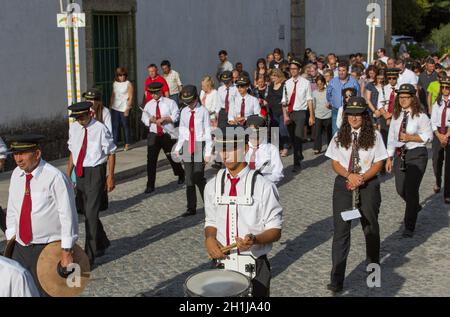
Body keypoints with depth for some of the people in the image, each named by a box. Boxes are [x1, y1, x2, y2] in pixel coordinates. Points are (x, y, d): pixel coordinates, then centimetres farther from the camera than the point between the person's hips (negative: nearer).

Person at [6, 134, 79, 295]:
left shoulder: (55, 177, -18)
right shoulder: (17, 174, 3)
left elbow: (67, 215, -17)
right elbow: (12, 210, 11)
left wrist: (66, 251, -15)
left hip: (47, 250, -6)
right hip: (20, 248, 6)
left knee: (46, 292, 4)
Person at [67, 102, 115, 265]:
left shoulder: (100, 129, -15)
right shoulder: (74, 128, 4)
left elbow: (111, 153, -9)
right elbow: (72, 152, 13)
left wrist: (110, 177, -10)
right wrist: (68, 175, 13)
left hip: (95, 172, -7)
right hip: (80, 173, 7)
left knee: (91, 213, -8)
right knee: (85, 211, 17)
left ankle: (89, 256, 1)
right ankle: (102, 243, 40)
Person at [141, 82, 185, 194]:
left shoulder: (170, 102, -1)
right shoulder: (149, 105, 9)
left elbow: (175, 116, -9)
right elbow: (144, 119, 5)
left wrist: (163, 119, -18)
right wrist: (151, 120, -15)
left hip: (168, 135, -2)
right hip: (154, 135, 2)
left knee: (172, 157, 11)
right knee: (151, 160, -5)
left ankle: (181, 176, 38)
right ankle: (150, 185, 0)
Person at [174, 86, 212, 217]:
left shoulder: (203, 111, -8)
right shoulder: (184, 112, 6)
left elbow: (208, 132, -8)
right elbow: (182, 132, 12)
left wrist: (208, 152, -10)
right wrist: (178, 148, 3)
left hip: (200, 146, -5)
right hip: (187, 146, 5)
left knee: (198, 177, -10)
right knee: (189, 179, 9)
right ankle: (191, 208, 19)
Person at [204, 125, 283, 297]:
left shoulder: (263, 187, -11)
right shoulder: (212, 186, 2)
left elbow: (275, 231, -6)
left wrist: (254, 239, -25)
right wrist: (210, 238, -8)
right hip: (221, 262, 3)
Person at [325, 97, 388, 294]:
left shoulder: (374, 136, -4)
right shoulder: (340, 136, 2)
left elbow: (378, 163, -4)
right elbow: (335, 163, 2)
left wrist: (361, 178, -17)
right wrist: (349, 175, -16)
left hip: (368, 184, -1)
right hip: (343, 185, 1)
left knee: (371, 229, 15)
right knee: (341, 231, -4)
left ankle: (373, 269, 39)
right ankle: (336, 280, -2)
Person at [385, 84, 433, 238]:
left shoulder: (420, 116, -9)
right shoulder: (396, 116, 8)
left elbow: (428, 136, -6)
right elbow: (391, 137, 11)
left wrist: (410, 137, -18)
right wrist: (389, 158, 10)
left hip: (417, 155, -6)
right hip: (400, 154, 6)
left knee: (411, 190, -6)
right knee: (400, 189, 12)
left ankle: (409, 227, 5)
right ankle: (415, 206, 46)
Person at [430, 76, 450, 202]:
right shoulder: (437, 103, 9)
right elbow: (433, 122, 6)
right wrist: (439, 136, -6)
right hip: (438, 134, 4)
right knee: (436, 162, 6)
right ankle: (438, 182, 36)